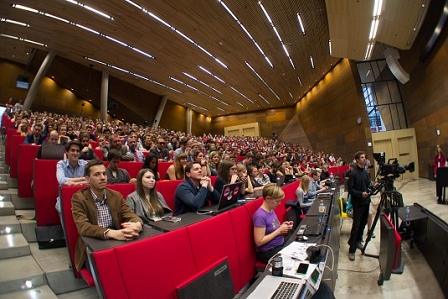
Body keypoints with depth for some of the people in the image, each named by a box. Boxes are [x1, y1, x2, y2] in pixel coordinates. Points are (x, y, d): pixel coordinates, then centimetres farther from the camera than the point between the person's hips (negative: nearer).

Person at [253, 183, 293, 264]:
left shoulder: (271, 210, 1)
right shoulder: (260, 215, -24)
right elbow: (259, 242, -24)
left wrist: (282, 226, -4)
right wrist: (279, 230, -20)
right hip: (268, 252, -8)